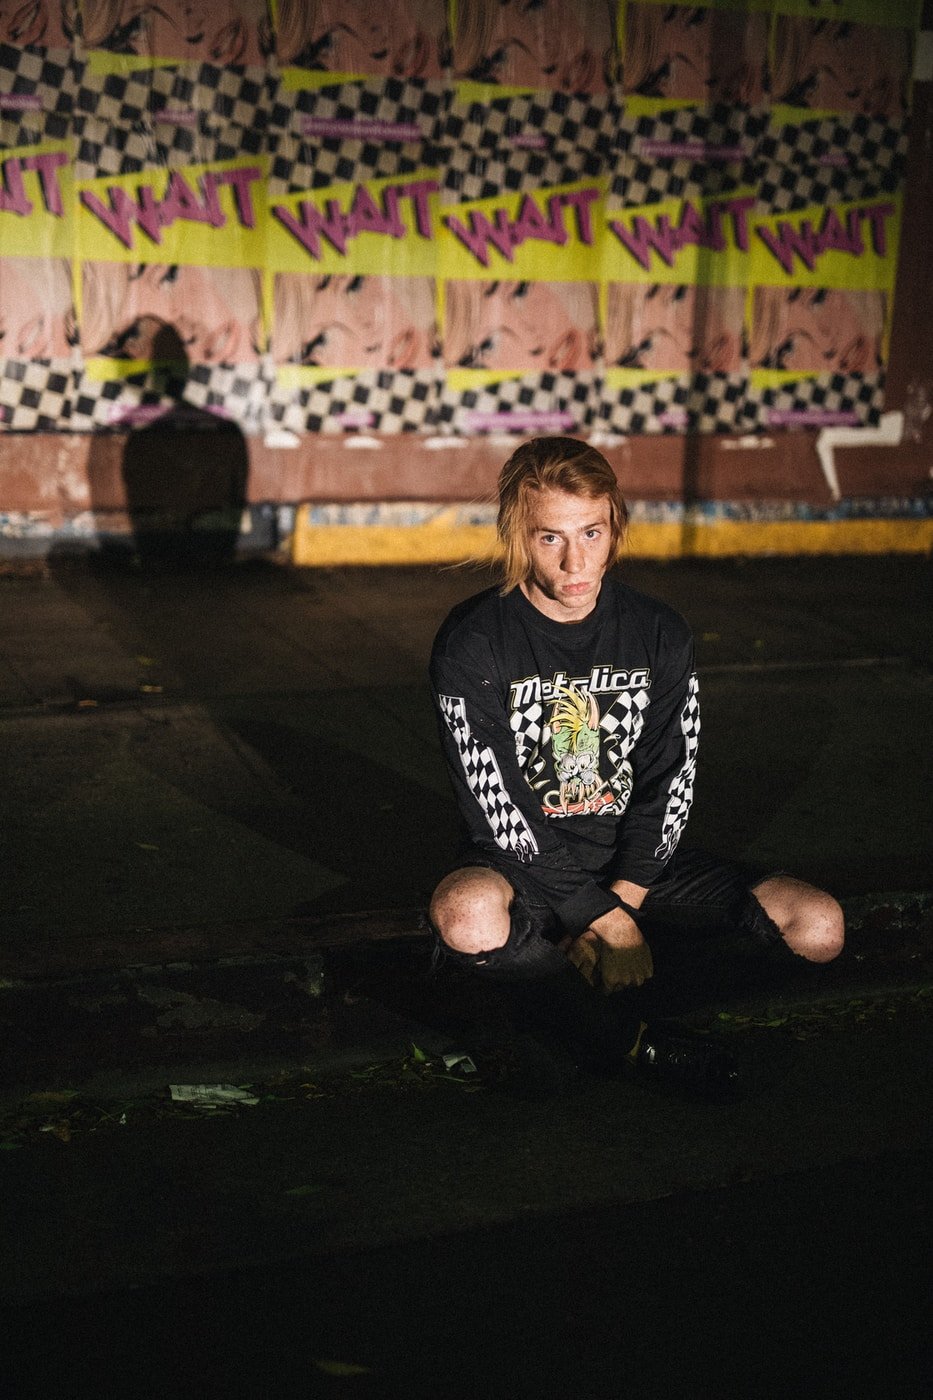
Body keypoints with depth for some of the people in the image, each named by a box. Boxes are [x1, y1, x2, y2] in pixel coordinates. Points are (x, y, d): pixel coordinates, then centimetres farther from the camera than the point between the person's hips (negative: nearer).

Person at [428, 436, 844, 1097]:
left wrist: (625, 897, -16)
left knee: (819, 925, -15)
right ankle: (640, 1045, -18)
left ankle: (559, 1003, -13)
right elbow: (497, 810, -16)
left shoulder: (660, 634, -1)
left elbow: (668, 787, -1)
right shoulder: (473, 644, -13)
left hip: (634, 867, 4)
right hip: (526, 865, -4)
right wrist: (601, 918, -20)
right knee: (467, 914, -41)